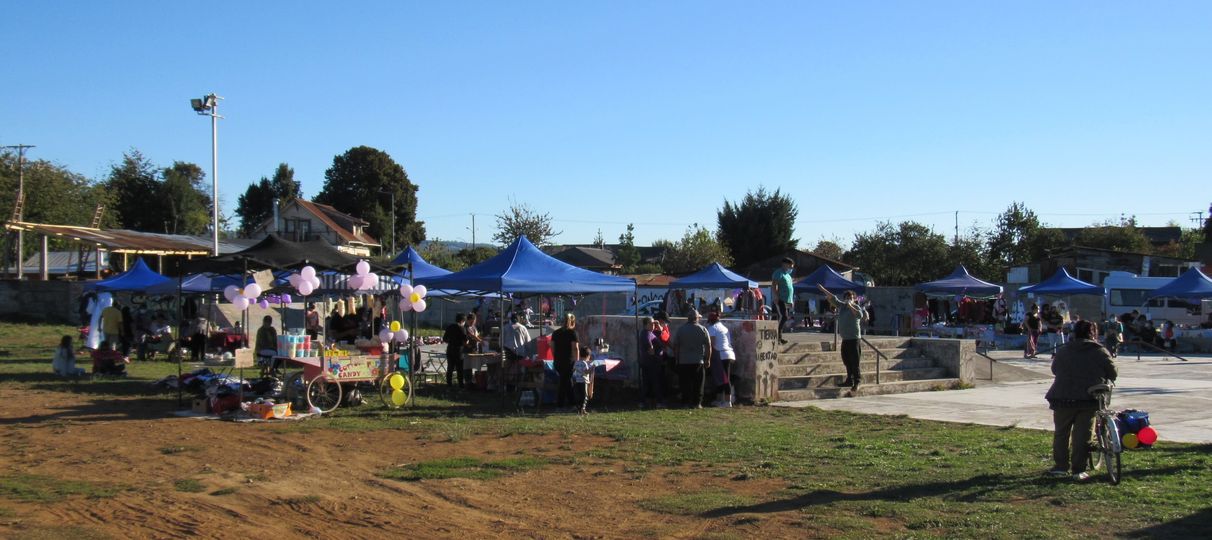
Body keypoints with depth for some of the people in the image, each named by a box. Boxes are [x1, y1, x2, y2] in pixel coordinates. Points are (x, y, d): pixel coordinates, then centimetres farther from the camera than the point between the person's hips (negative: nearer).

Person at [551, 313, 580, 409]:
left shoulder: (555, 332, 9)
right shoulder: (572, 332, -7)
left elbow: (552, 347, 12)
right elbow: (575, 348, -12)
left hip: (557, 361, 5)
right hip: (568, 361, -5)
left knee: (566, 380, 16)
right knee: (565, 381, 3)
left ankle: (571, 401, 21)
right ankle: (560, 403, 5)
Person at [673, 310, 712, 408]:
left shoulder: (680, 330, 1)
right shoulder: (703, 330, 0)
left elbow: (675, 346, 1)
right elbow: (708, 346, -1)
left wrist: (677, 358, 10)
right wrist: (707, 359, 7)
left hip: (683, 362, 0)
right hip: (698, 361, 0)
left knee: (685, 383, 5)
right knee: (698, 384, 6)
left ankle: (686, 402, 3)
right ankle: (697, 403, 4)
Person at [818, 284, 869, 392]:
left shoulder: (856, 307, -6)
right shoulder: (842, 306, 12)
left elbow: (860, 315, -25)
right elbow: (834, 299, 20)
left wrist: (850, 306, -28)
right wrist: (823, 289, 20)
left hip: (853, 338, -8)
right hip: (845, 338, 8)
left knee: (854, 360, -10)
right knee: (846, 360, 12)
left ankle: (857, 381, -7)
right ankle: (850, 380, 20)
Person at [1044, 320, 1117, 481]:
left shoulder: (1063, 351, 8)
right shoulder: (1100, 352, 2)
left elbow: (1054, 369, 18)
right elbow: (1113, 374, 7)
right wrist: (1103, 381, 27)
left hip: (1063, 399, 1)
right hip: (1089, 400, -1)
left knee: (1061, 433, 13)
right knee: (1082, 435, 4)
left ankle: (1061, 467, 15)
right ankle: (1078, 471, 5)